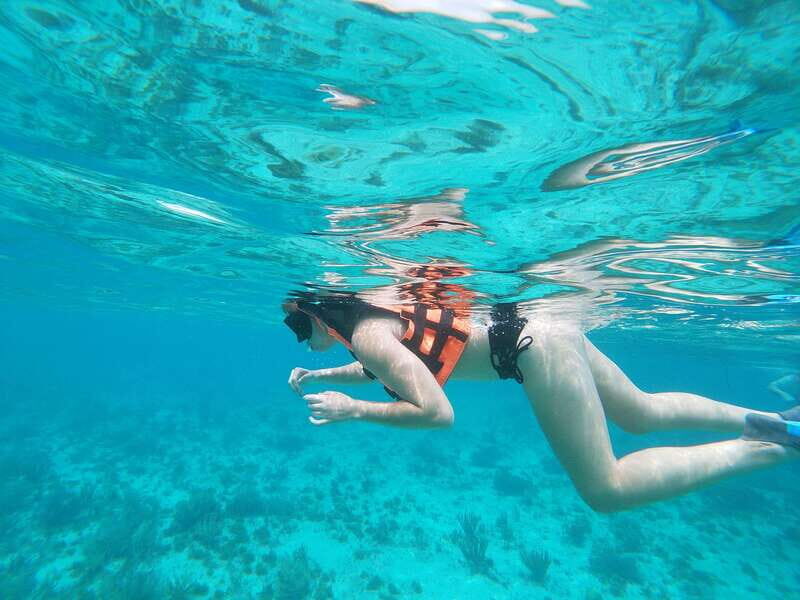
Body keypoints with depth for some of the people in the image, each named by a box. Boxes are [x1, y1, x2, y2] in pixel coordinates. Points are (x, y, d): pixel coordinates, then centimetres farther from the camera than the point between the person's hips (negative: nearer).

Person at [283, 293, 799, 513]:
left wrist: (352, 410, -15)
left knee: (607, 491, 0)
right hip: (536, 330, 9)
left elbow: (438, 413, -22)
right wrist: (322, 375, 26)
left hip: (535, 347, -9)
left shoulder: (364, 333, -17)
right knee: (645, 414, 24)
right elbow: (381, 367, 31)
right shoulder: (368, 312, 11)